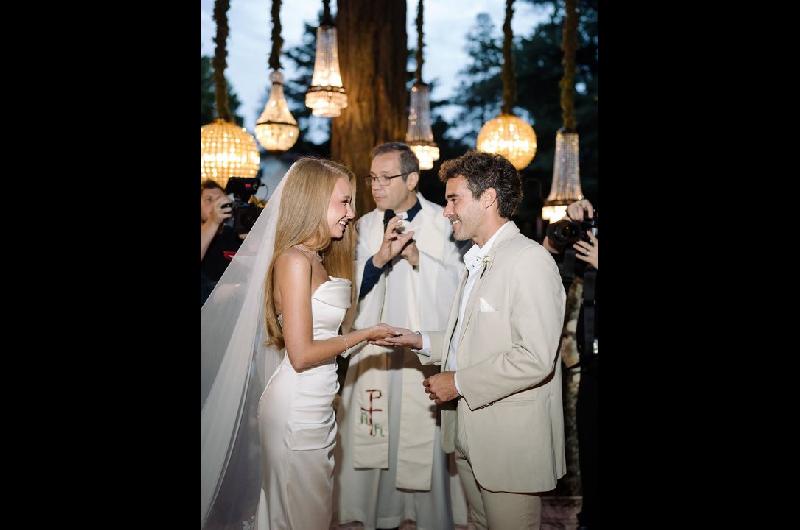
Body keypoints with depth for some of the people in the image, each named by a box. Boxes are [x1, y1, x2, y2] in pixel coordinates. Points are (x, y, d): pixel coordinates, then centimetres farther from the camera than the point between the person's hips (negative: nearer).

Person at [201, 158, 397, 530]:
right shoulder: (294, 260, -16)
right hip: (297, 409, -9)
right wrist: (365, 334, -9)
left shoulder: (316, 259, 12)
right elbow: (301, 355, -19)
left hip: (315, 405, 9)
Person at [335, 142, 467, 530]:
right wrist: (380, 257, -15)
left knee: (426, 451, -2)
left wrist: (414, 254, -19)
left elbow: (455, 287, -7)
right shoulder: (366, 226, 10)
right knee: (375, 449, 8)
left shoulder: (442, 223, -2)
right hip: (374, 354, 3)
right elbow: (353, 290, 2)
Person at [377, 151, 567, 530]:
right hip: (469, 434, 9)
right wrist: (420, 342, 8)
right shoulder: (477, 261, 15)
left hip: (511, 442, -9)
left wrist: (459, 382, -18)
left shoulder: (529, 260, -17)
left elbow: (535, 357, -25)